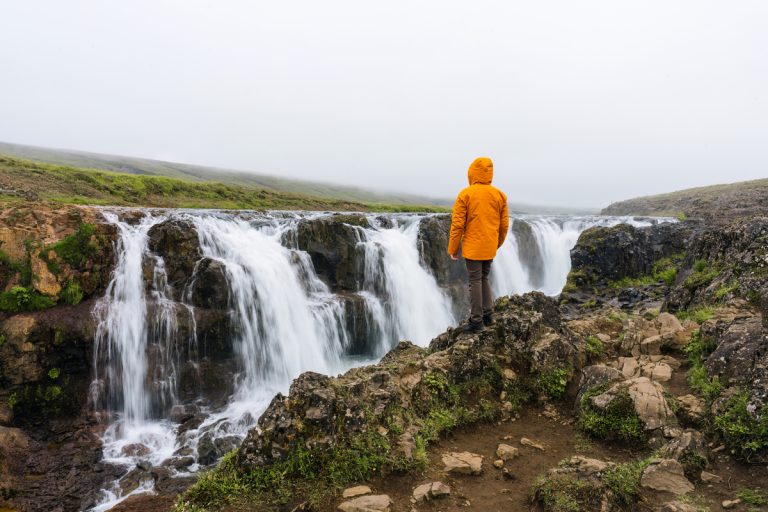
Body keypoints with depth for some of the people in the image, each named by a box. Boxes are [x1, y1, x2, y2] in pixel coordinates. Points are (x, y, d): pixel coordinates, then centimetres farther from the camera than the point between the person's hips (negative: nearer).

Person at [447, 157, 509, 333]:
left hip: (472, 247, -4)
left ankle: (477, 321, 6)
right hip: (490, 248, 4)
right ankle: (487, 314, 21)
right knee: (484, 279, 20)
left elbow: (457, 224, -11)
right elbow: (504, 225, 7)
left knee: (475, 281, 2)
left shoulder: (465, 195, -10)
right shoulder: (499, 195, 2)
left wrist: (453, 249, -2)